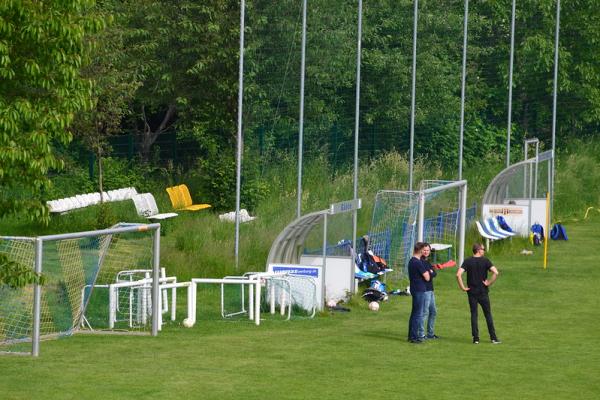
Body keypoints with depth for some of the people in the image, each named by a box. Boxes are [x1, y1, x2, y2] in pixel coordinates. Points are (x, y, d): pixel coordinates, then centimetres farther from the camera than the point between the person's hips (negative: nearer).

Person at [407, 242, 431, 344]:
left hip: (414, 289, 9)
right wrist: (427, 272, 4)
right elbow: (427, 278, -17)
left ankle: (411, 335, 20)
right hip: (419, 290, -9)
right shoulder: (418, 263, -18)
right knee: (418, 314, -5)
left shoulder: (411, 262, 10)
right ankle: (414, 337, -4)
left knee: (414, 313, 15)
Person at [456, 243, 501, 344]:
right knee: (488, 315, 8)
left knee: (474, 315, 7)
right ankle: (493, 338, 9)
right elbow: (495, 272, -19)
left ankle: (475, 338, 3)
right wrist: (489, 283, -7)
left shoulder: (468, 261, -1)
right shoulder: (485, 261, -5)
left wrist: (462, 287, -6)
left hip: (472, 292, 1)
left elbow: (458, 274, -14)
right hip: (483, 292, -1)